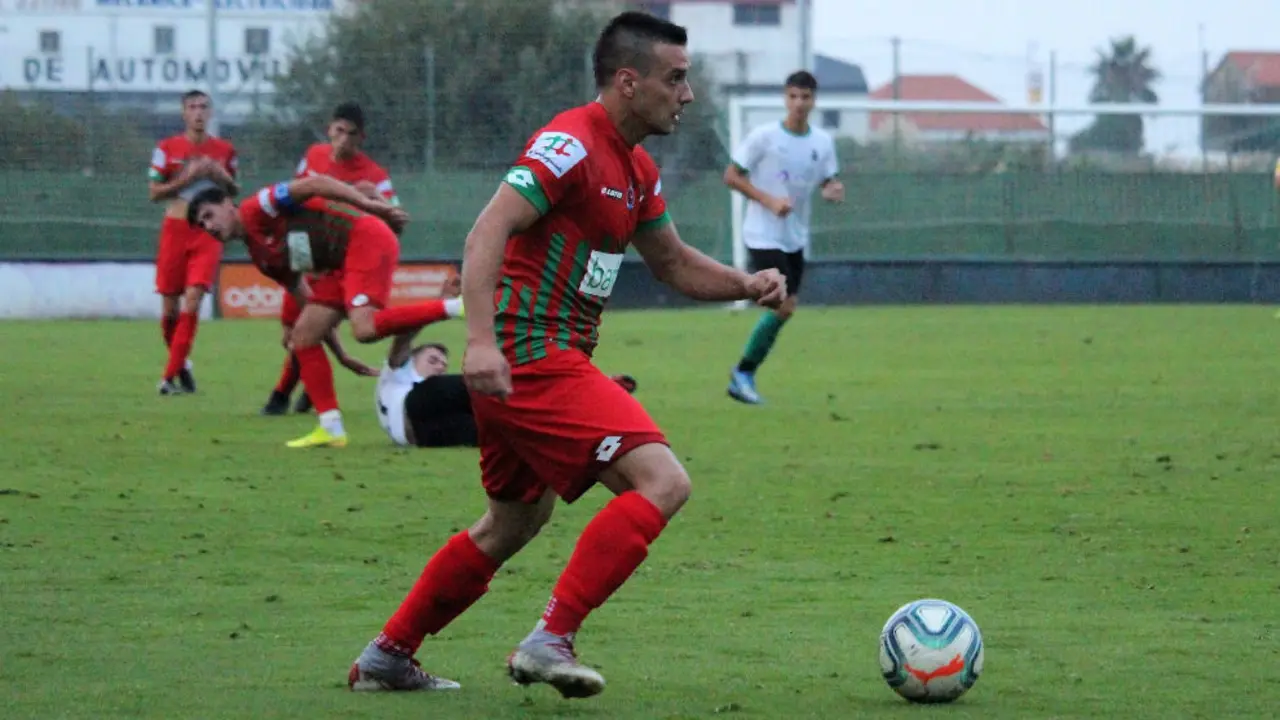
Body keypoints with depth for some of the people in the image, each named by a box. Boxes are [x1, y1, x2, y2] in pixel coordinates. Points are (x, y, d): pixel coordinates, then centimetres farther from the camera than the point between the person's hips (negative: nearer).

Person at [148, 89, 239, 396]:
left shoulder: (224, 150, 6)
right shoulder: (167, 148, 2)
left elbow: (235, 191, 16)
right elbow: (154, 192, 1)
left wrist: (223, 177, -6)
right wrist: (187, 178, -13)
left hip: (208, 232, 0)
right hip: (175, 229, 0)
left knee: (193, 300, -14)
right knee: (170, 306, 1)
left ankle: (171, 375, -13)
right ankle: (180, 363, 25)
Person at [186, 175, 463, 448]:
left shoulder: (255, 210, -4)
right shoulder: (262, 258, 21)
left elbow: (315, 184, -11)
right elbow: (302, 295, 26)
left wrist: (370, 205, -20)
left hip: (364, 238, -10)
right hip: (342, 264, 10)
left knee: (365, 328, -30)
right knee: (303, 338, 7)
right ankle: (331, 429, 6)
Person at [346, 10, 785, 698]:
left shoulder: (637, 170, 16)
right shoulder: (571, 143, -15)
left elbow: (673, 263, 27)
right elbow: (487, 234, -23)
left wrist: (747, 284, 9)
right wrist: (481, 340, -33)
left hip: (545, 363, 11)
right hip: (532, 358, -11)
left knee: (514, 522, 22)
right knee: (661, 481, -17)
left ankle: (386, 656, 30)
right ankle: (550, 640, -17)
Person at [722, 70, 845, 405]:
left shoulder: (823, 141, 3)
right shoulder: (763, 136, -11)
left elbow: (829, 183, 12)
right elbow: (731, 176, -8)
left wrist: (834, 190, -13)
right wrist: (769, 201, -19)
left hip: (796, 238, 6)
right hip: (763, 235, -6)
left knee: (785, 308, 7)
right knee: (785, 305, -16)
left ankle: (744, 377, 21)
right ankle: (743, 372, -1)